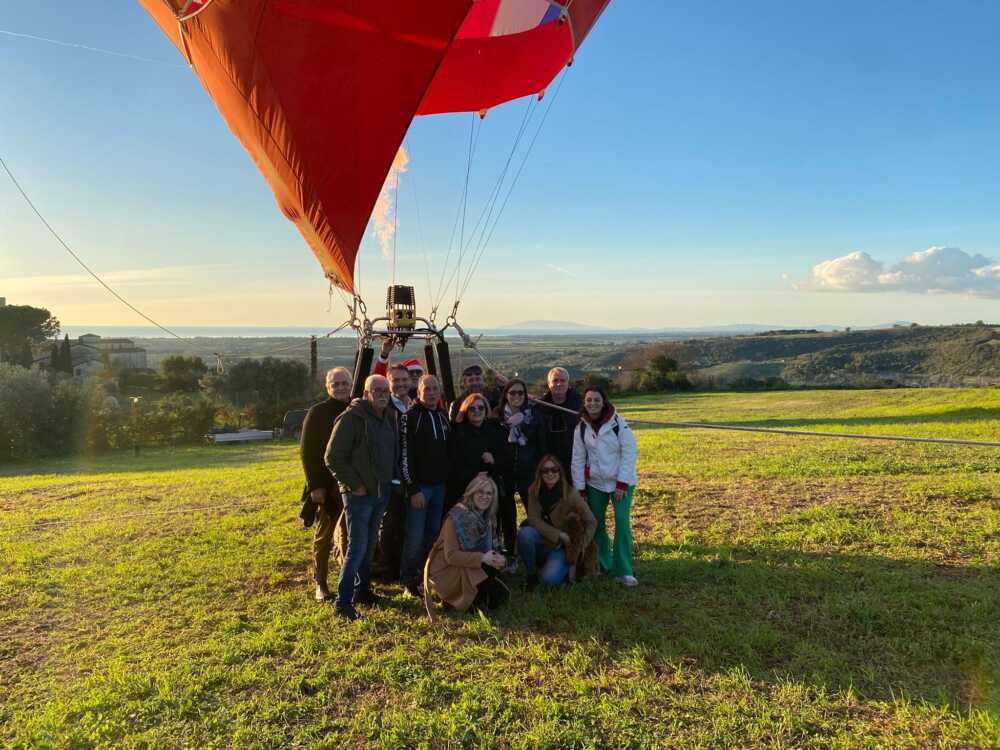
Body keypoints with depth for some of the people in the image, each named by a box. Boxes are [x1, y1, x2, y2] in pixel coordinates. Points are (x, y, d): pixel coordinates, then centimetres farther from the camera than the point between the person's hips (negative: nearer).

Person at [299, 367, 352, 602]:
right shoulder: (317, 413, -4)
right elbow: (307, 451, -6)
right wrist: (315, 485, -12)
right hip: (327, 486, -3)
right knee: (324, 536, 7)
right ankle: (321, 584, 18)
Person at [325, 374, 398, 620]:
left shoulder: (389, 417, 8)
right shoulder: (351, 418, -15)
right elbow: (333, 458, -16)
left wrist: (391, 481, 10)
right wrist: (354, 485, -15)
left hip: (382, 492, 7)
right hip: (360, 494, -7)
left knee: (370, 545, 17)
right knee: (357, 548, -7)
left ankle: (362, 589, 31)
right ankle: (343, 602, 2)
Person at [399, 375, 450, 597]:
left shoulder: (443, 416, 11)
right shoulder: (411, 416, -9)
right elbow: (405, 455, -14)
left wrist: (448, 481, 12)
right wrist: (413, 489, -17)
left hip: (440, 486, 6)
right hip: (419, 486, -6)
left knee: (434, 533, 12)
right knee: (415, 536, -4)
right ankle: (409, 581, 9)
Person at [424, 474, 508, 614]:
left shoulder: (489, 518, 2)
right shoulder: (456, 517, -20)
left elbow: (492, 549, 4)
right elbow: (451, 556, -24)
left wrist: (498, 559, -20)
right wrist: (482, 558, -32)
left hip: (469, 569, 6)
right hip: (446, 570, -6)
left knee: (497, 599, -10)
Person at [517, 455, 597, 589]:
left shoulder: (570, 494, -17)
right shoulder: (534, 491, -10)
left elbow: (591, 522, -11)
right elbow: (533, 519, -14)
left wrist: (581, 547, -15)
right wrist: (560, 535, -21)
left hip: (562, 546, -2)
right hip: (542, 542, 3)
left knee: (550, 579, -26)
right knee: (525, 533, -30)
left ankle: (567, 566, 9)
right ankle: (531, 574, -6)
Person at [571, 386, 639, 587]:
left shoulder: (618, 423, -12)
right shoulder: (581, 427, -1)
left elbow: (629, 453, -12)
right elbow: (578, 459, 3)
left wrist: (622, 484, -15)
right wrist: (580, 488, 2)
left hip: (620, 482, -4)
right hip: (595, 483, 4)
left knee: (622, 521, -13)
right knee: (596, 524, 9)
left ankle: (623, 571, -7)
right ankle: (604, 565, 27)